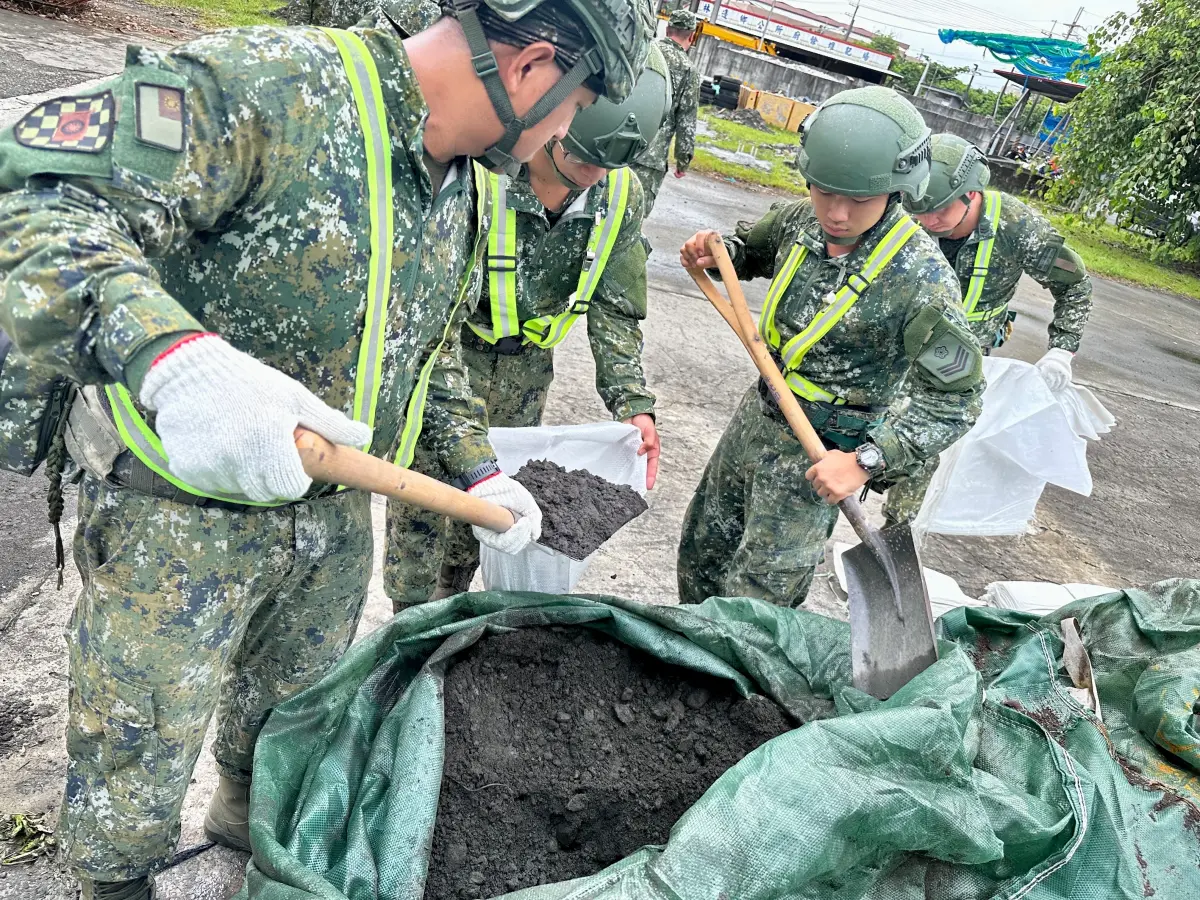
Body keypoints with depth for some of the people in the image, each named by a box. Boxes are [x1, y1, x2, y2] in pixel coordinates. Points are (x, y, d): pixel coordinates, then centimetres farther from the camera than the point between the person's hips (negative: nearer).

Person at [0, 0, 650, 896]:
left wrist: (478, 473, 11)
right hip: (182, 511, -6)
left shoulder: (464, 193, 3)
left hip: (333, 516, 7)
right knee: (139, 760, 14)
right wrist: (169, 353, -49)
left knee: (294, 705, 28)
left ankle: (250, 814, 59)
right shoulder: (259, 85, -24)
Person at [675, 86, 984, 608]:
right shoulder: (801, 220, -6)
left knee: (754, 601, 0)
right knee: (701, 551, 22)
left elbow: (955, 398, -21)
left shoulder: (922, 280, -25)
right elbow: (750, 247, 17)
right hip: (757, 415, 7)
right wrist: (715, 252, -6)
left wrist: (867, 461, -29)